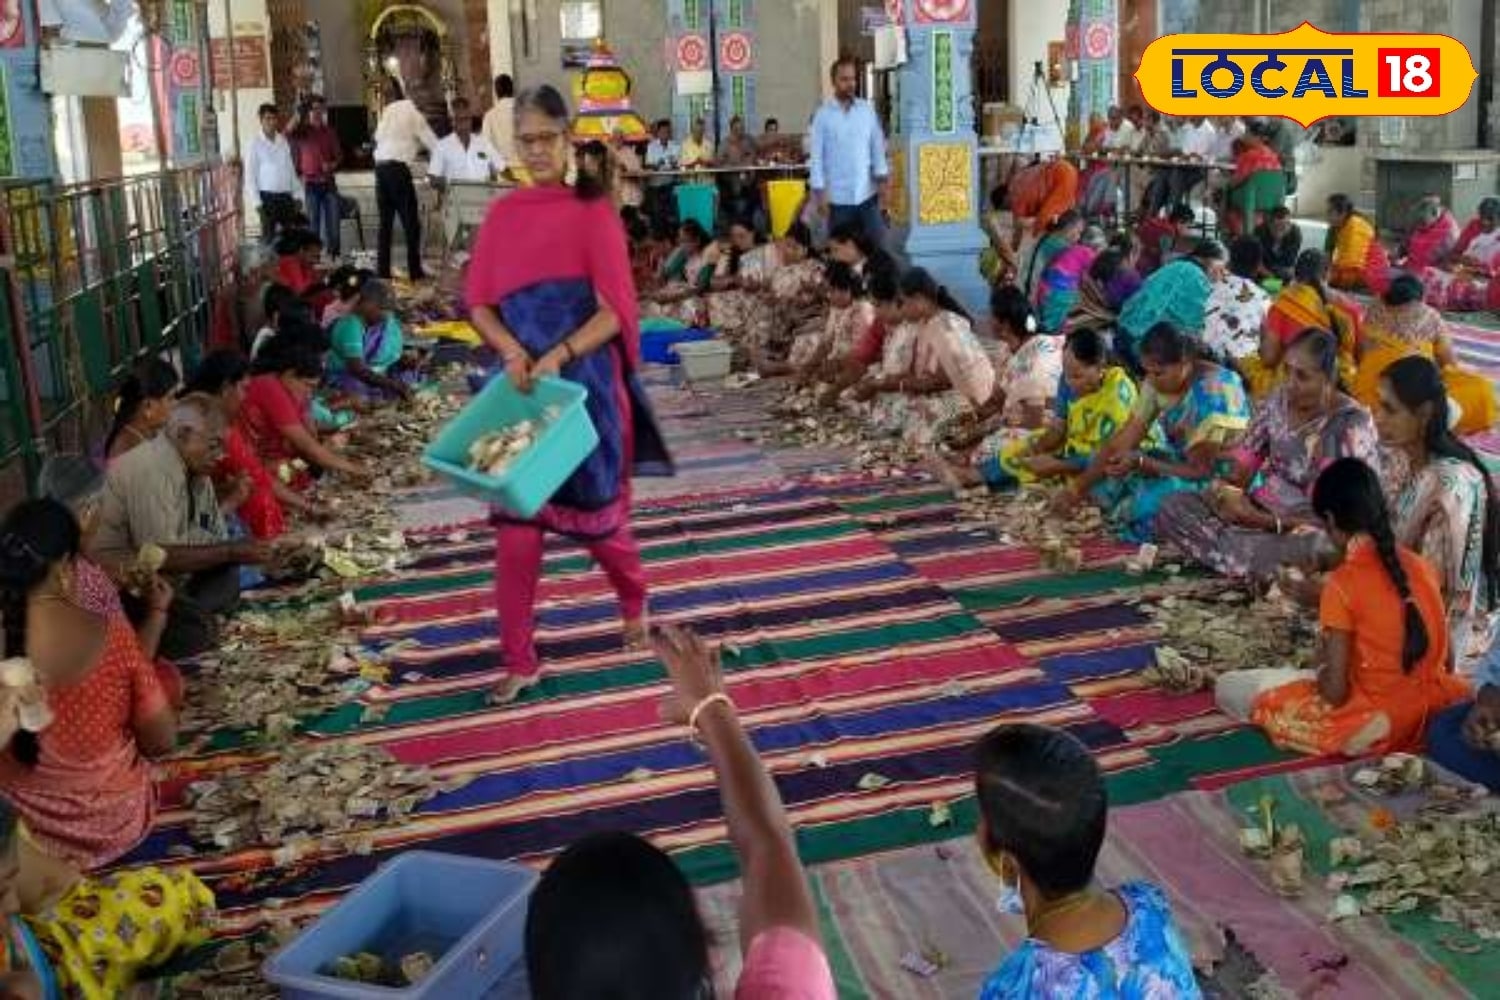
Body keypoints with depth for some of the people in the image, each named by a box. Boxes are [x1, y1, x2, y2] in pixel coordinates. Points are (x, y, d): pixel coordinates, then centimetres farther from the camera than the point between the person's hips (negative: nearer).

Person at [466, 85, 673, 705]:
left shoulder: (593, 211, -6)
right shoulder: (502, 215, 7)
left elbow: (615, 310, -11)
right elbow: (479, 303, 5)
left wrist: (559, 356, -23)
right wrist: (513, 352, -13)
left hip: (585, 384, -3)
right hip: (519, 384, 3)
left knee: (596, 512, 10)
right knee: (515, 523, 0)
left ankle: (634, 603, 41)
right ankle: (519, 662, 10)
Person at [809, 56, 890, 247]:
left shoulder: (868, 110, 4)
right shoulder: (823, 114, -4)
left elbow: (878, 146, 8)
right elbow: (816, 155, -4)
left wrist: (882, 177, -1)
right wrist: (819, 191, -8)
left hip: (867, 193, 2)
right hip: (838, 196, -2)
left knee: (876, 243, 4)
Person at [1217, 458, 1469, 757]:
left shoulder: (1342, 584, -19)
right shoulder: (1421, 566, -1)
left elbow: (1335, 692, -19)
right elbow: (1444, 660, 8)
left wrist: (1321, 673, 3)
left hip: (1373, 727, -7)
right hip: (1433, 712, 7)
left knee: (1230, 687, -2)